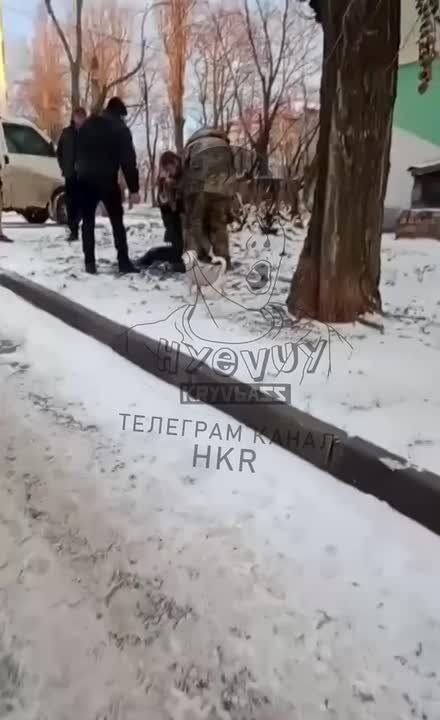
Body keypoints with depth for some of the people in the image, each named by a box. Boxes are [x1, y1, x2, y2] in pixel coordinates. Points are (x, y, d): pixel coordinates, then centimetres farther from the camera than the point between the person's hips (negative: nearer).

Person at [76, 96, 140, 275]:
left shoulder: (87, 125, 15)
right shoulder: (120, 129, -2)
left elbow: (78, 152, 18)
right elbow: (128, 160, -8)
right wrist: (133, 189, -9)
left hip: (86, 179, 4)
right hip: (107, 180, -4)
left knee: (88, 221, 6)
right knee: (117, 221, 4)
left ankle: (89, 263, 2)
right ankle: (123, 261, -1)